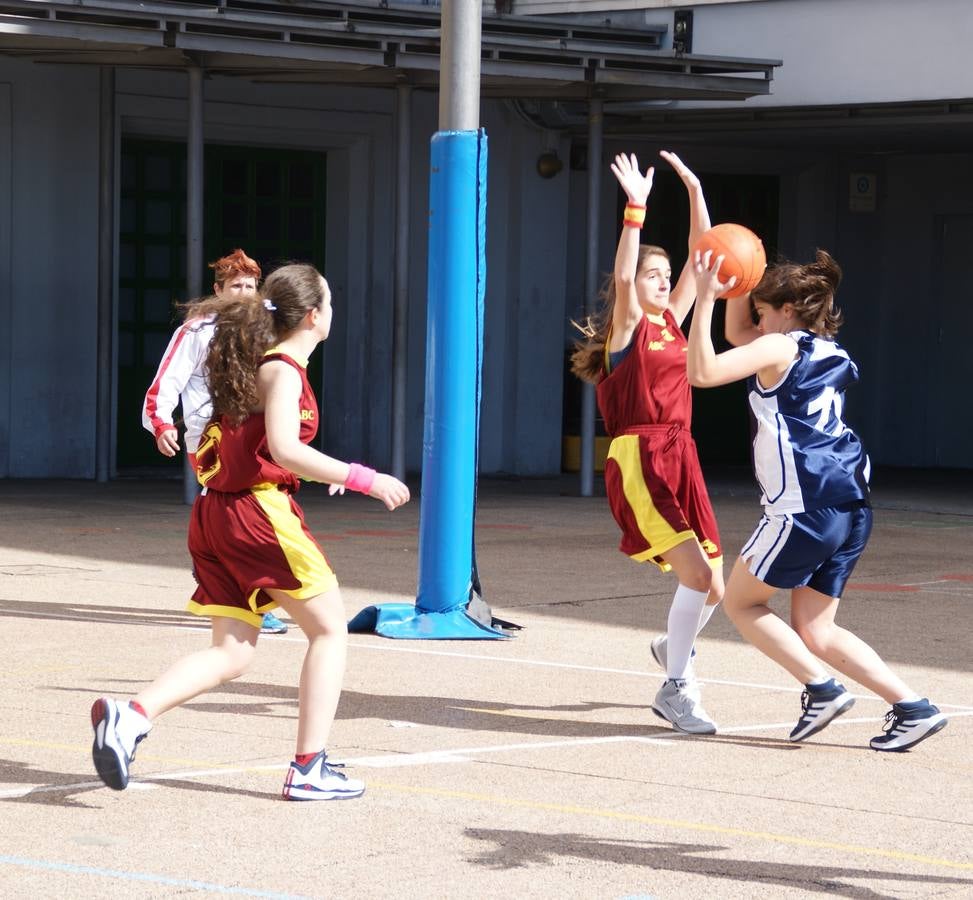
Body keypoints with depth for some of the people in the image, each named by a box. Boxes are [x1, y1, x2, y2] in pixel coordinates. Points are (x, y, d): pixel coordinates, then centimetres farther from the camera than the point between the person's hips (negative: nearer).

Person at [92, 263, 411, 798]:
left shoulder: (255, 363, 17)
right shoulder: (282, 371, -10)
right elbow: (283, 449, -24)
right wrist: (364, 480, -21)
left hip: (215, 514, 8)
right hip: (260, 511, -8)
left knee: (230, 654, 7)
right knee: (329, 629, 6)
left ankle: (131, 715, -13)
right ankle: (309, 768, 4)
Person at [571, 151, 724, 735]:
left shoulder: (671, 321, 15)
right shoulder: (626, 326, -3)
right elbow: (622, 278, -22)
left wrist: (695, 192, 6)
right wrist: (636, 209, -28)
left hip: (680, 461, 7)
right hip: (638, 462, -7)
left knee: (714, 586, 8)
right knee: (698, 576, -19)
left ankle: (675, 647, 38)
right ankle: (676, 690, -9)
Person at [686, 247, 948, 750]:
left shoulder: (780, 348, -4)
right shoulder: (831, 354, 21)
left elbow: (702, 372, -17)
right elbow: (738, 336, 34)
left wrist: (705, 298, -13)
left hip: (805, 509, -8)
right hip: (850, 508, 8)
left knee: (741, 603, 11)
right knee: (814, 631, 13)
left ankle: (821, 689, -2)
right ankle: (911, 707, 1)